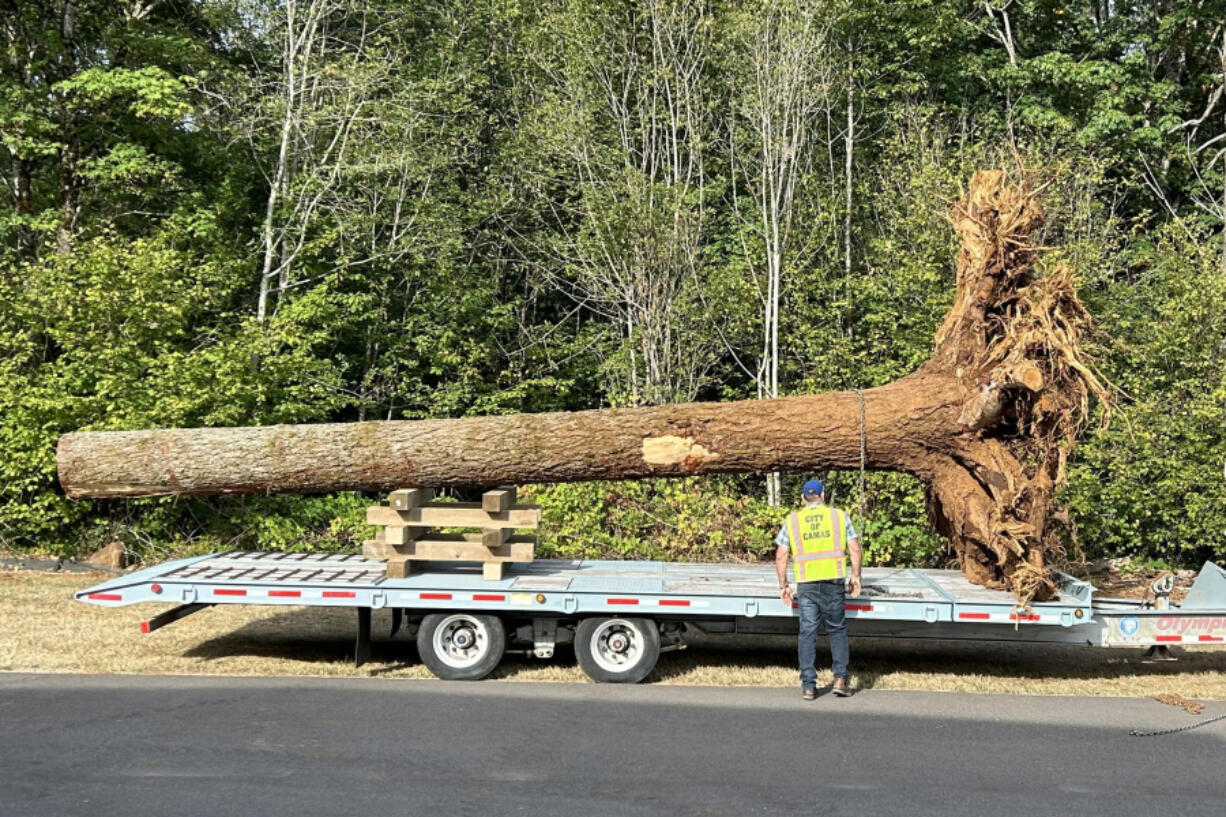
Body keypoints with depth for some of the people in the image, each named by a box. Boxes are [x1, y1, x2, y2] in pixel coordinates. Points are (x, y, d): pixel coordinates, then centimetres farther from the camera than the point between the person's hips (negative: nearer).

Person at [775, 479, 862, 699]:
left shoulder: (792, 521, 7)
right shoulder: (839, 516, 6)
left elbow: (781, 557, 4)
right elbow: (855, 549, 2)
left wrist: (783, 585, 10)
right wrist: (855, 577, 11)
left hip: (806, 584, 0)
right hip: (833, 583, 0)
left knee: (807, 633, 6)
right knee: (837, 630, 13)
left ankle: (808, 685, 6)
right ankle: (841, 678, 6)